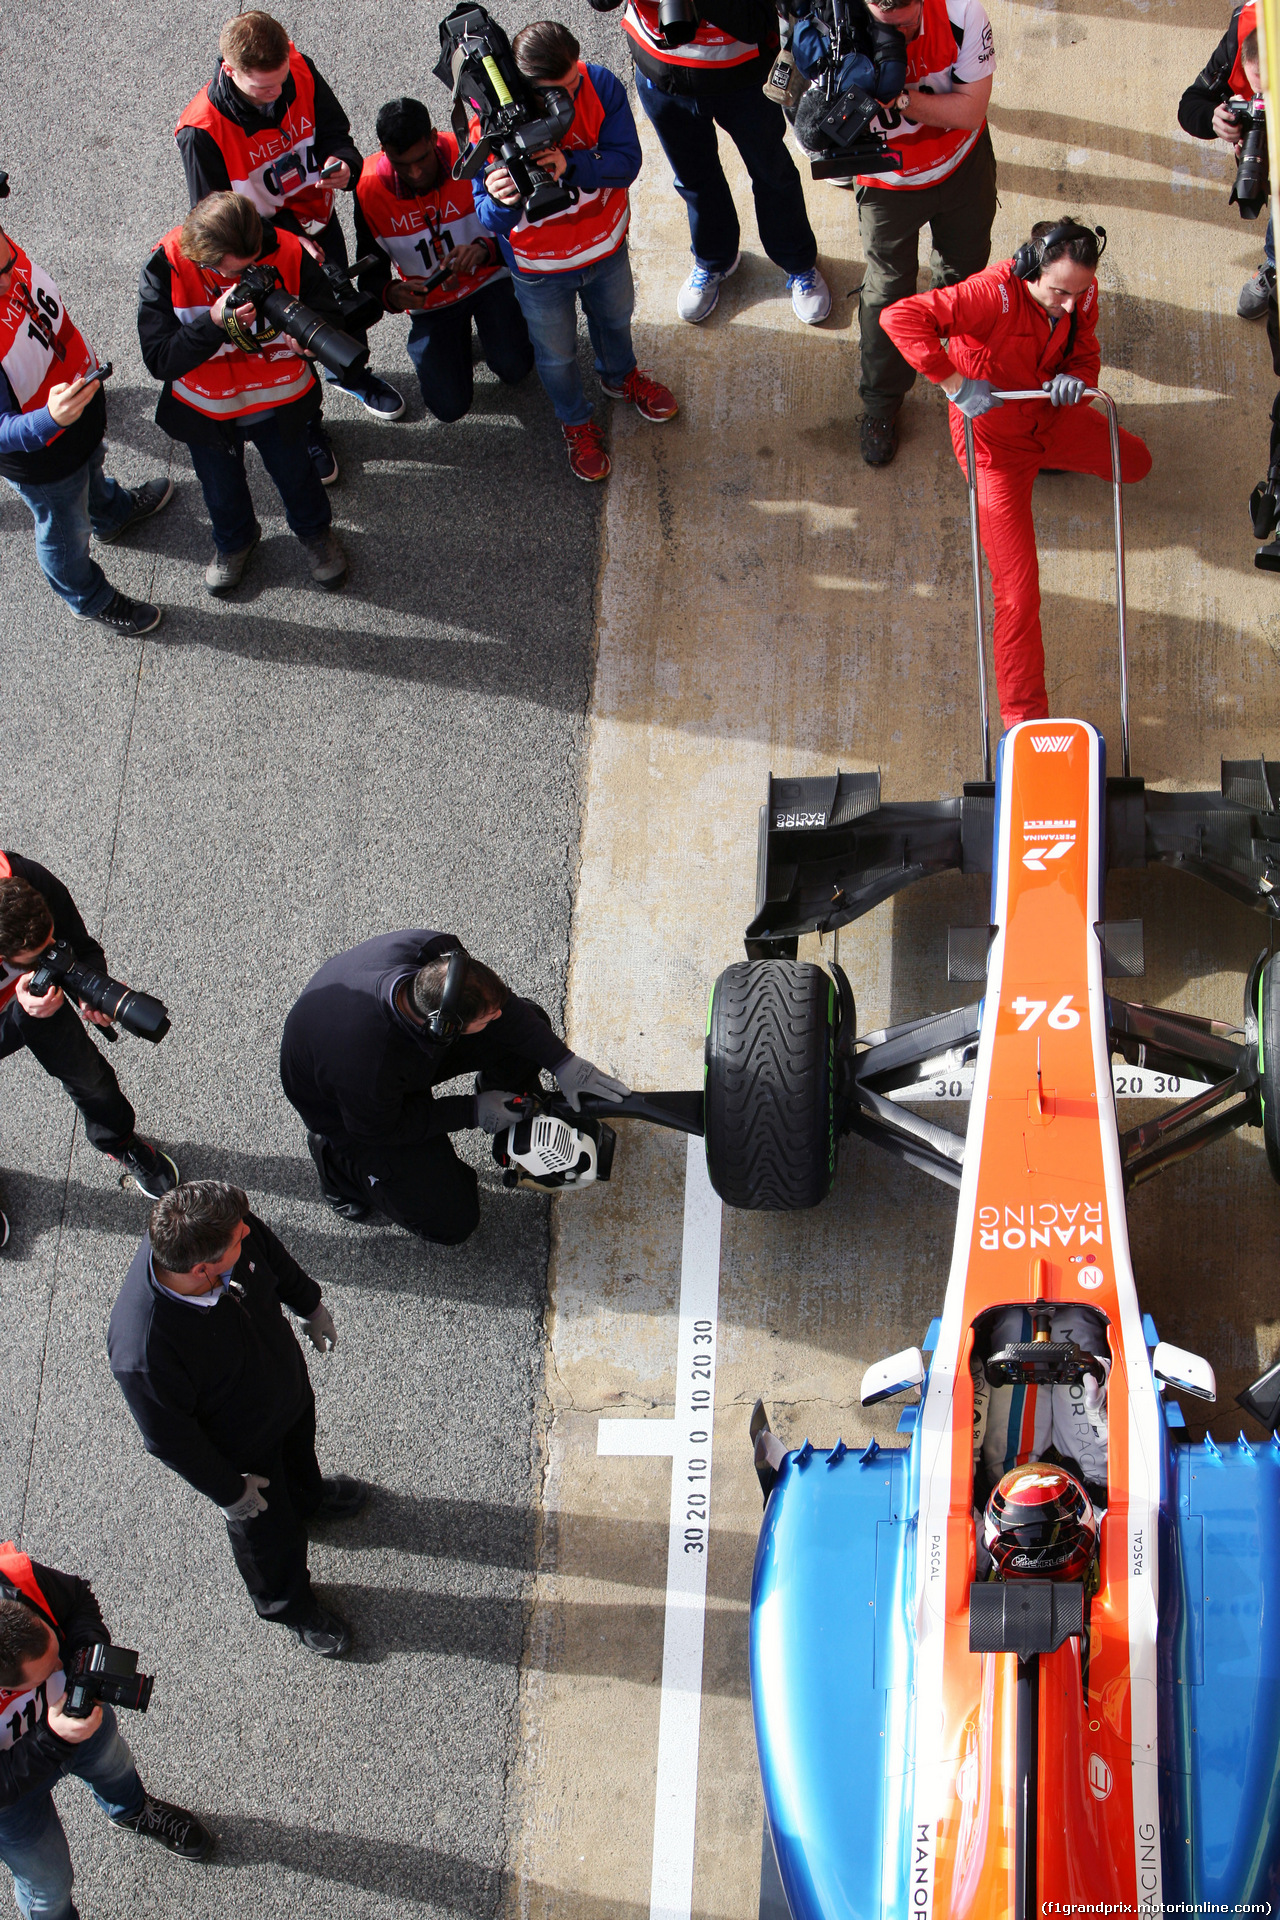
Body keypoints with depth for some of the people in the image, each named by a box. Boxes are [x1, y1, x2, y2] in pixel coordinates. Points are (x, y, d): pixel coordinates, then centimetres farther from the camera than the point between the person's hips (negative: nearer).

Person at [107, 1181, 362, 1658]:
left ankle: (308, 1497, 73)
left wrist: (310, 1306, 11)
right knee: (269, 1531, 25)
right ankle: (287, 1605, 58)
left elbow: (271, 1254, -7)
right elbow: (170, 1440, -28)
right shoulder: (143, 1353, -48)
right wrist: (229, 1492, -13)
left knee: (300, 1450, 37)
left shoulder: (232, 1230, -34)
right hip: (239, 1451, -5)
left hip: (288, 1382, 5)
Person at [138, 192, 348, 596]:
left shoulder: (287, 254, -26)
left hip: (281, 404, 0)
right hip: (207, 410, 0)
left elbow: (330, 320, -15)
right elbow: (159, 360, -31)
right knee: (221, 487, 27)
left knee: (296, 474, 26)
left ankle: (314, 530, 60)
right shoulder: (166, 269, -29)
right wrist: (215, 322, -46)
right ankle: (234, 540, 61)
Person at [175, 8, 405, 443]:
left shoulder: (300, 71, -24)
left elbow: (334, 129, -5)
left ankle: (350, 373, 66)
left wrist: (344, 164, -30)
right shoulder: (202, 132, -36)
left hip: (320, 224, 5)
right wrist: (285, 241, -33)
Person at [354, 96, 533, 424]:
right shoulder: (369, 187, -19)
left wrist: (485, 249, -42)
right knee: (450, 406, -7)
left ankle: (484, 321, 14)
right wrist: (390, 294, -35)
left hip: (485, 278, -1)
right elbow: (371, 265, -9)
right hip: (429, 299, 1)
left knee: (515, 369, -23)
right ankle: (458, 334, 26)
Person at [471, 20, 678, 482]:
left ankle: (620, 376, 69)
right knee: (556, 353, 23)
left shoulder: (600, 86, -28)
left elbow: (627, 161, -27)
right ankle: (576, 422, 55)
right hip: (539, 266, -3)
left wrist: (571, 166, -46)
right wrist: (503, 202, -55)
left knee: (615, 317, 34)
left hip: (606, 245, 3)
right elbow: (490, 219, -29)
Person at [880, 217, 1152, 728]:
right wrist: (957, 384, -42)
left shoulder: (1081, 291, -15)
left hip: (1050, 417, 6)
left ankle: (1050, 457, 53)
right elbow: (900, 317, -44)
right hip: (995, 440, -6)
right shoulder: (994, 294, -35)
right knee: (1018, 589, -10)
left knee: (1135, 462, 30)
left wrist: (1075, 377, -24)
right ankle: (1023, 716, 0)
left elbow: (1085, 351, 1)